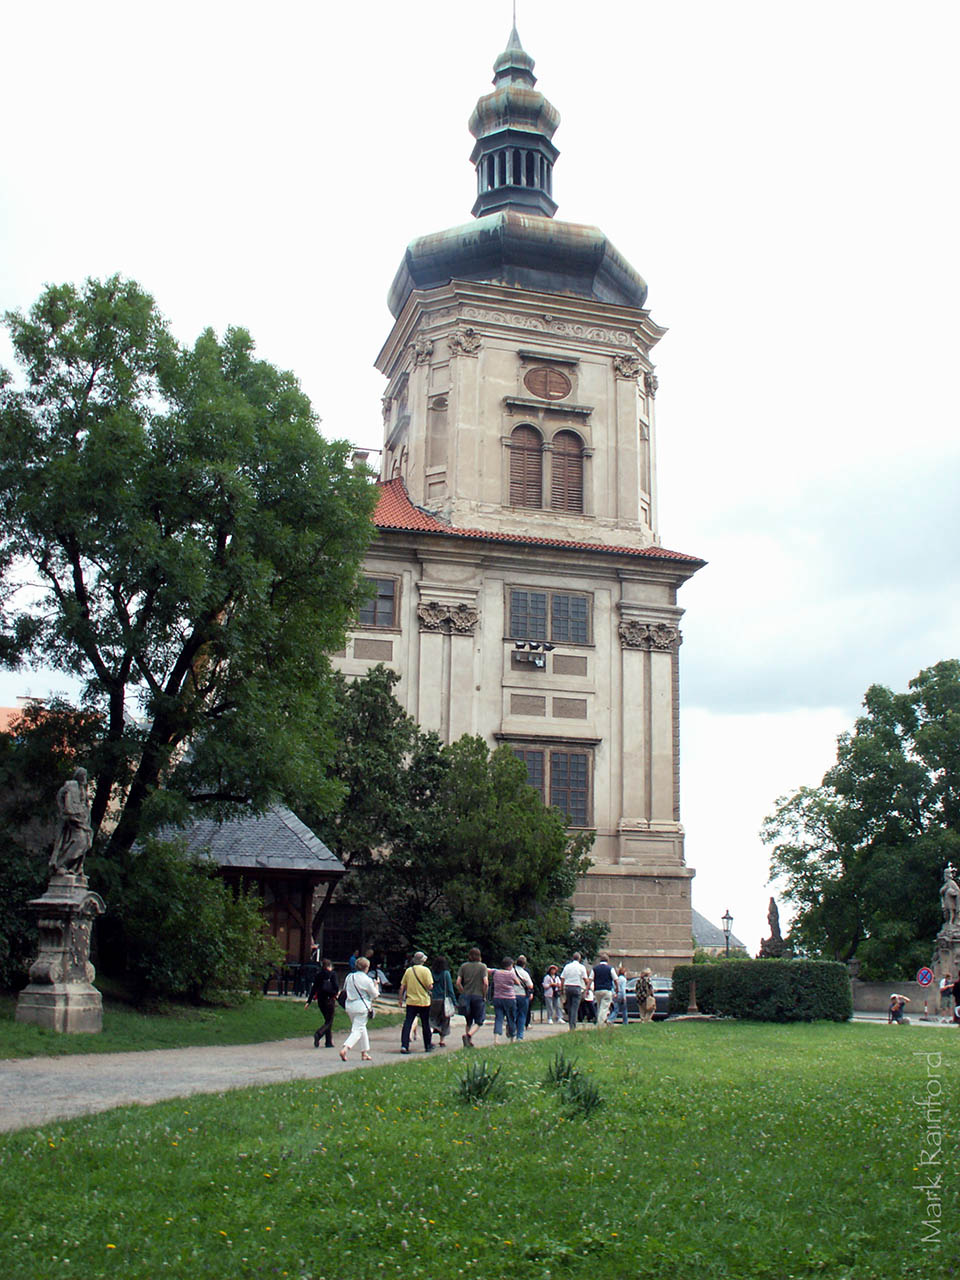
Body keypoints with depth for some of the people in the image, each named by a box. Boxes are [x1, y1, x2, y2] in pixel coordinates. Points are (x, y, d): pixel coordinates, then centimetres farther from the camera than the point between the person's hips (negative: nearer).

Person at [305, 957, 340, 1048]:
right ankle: (318, 1033, -26)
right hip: (330, 1000, -5)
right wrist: (336, 992, 8)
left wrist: (308, 1001, 7)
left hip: (320, 1000, 5)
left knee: (328, 1020, 17)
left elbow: (313, 988, 5)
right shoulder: (332, 974, -7)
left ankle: (329, 1042, 15)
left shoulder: (318, 975, 6)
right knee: (329, 1021, 1)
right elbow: (336, 987, -15)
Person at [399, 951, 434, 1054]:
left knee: (407, 1023, 0)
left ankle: (404, 1045, -11)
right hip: (424, 1002, -2)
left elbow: (402, 987, 6)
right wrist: (430, 988, 9)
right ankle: (428, 1046, 21)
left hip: (411, 1002, 2)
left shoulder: (408, 970, 3)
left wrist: (401, 999, 18)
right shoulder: (425, 970, -8)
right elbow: (430, 986, -14)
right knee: (425, 1024, 11)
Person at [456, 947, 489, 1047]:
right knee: (478, 1021, 5)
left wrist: (463, 993, 9)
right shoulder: (482, 966, -4)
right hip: (478, 996, -3)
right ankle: (468, 1034, -19)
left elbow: (458, 983, -2)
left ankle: (469, 1042, 14)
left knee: (469, 1021, 17)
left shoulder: (464, 966, 3)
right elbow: (486, 983, -14)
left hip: (466, 996, 3)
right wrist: (484, 996, -2)